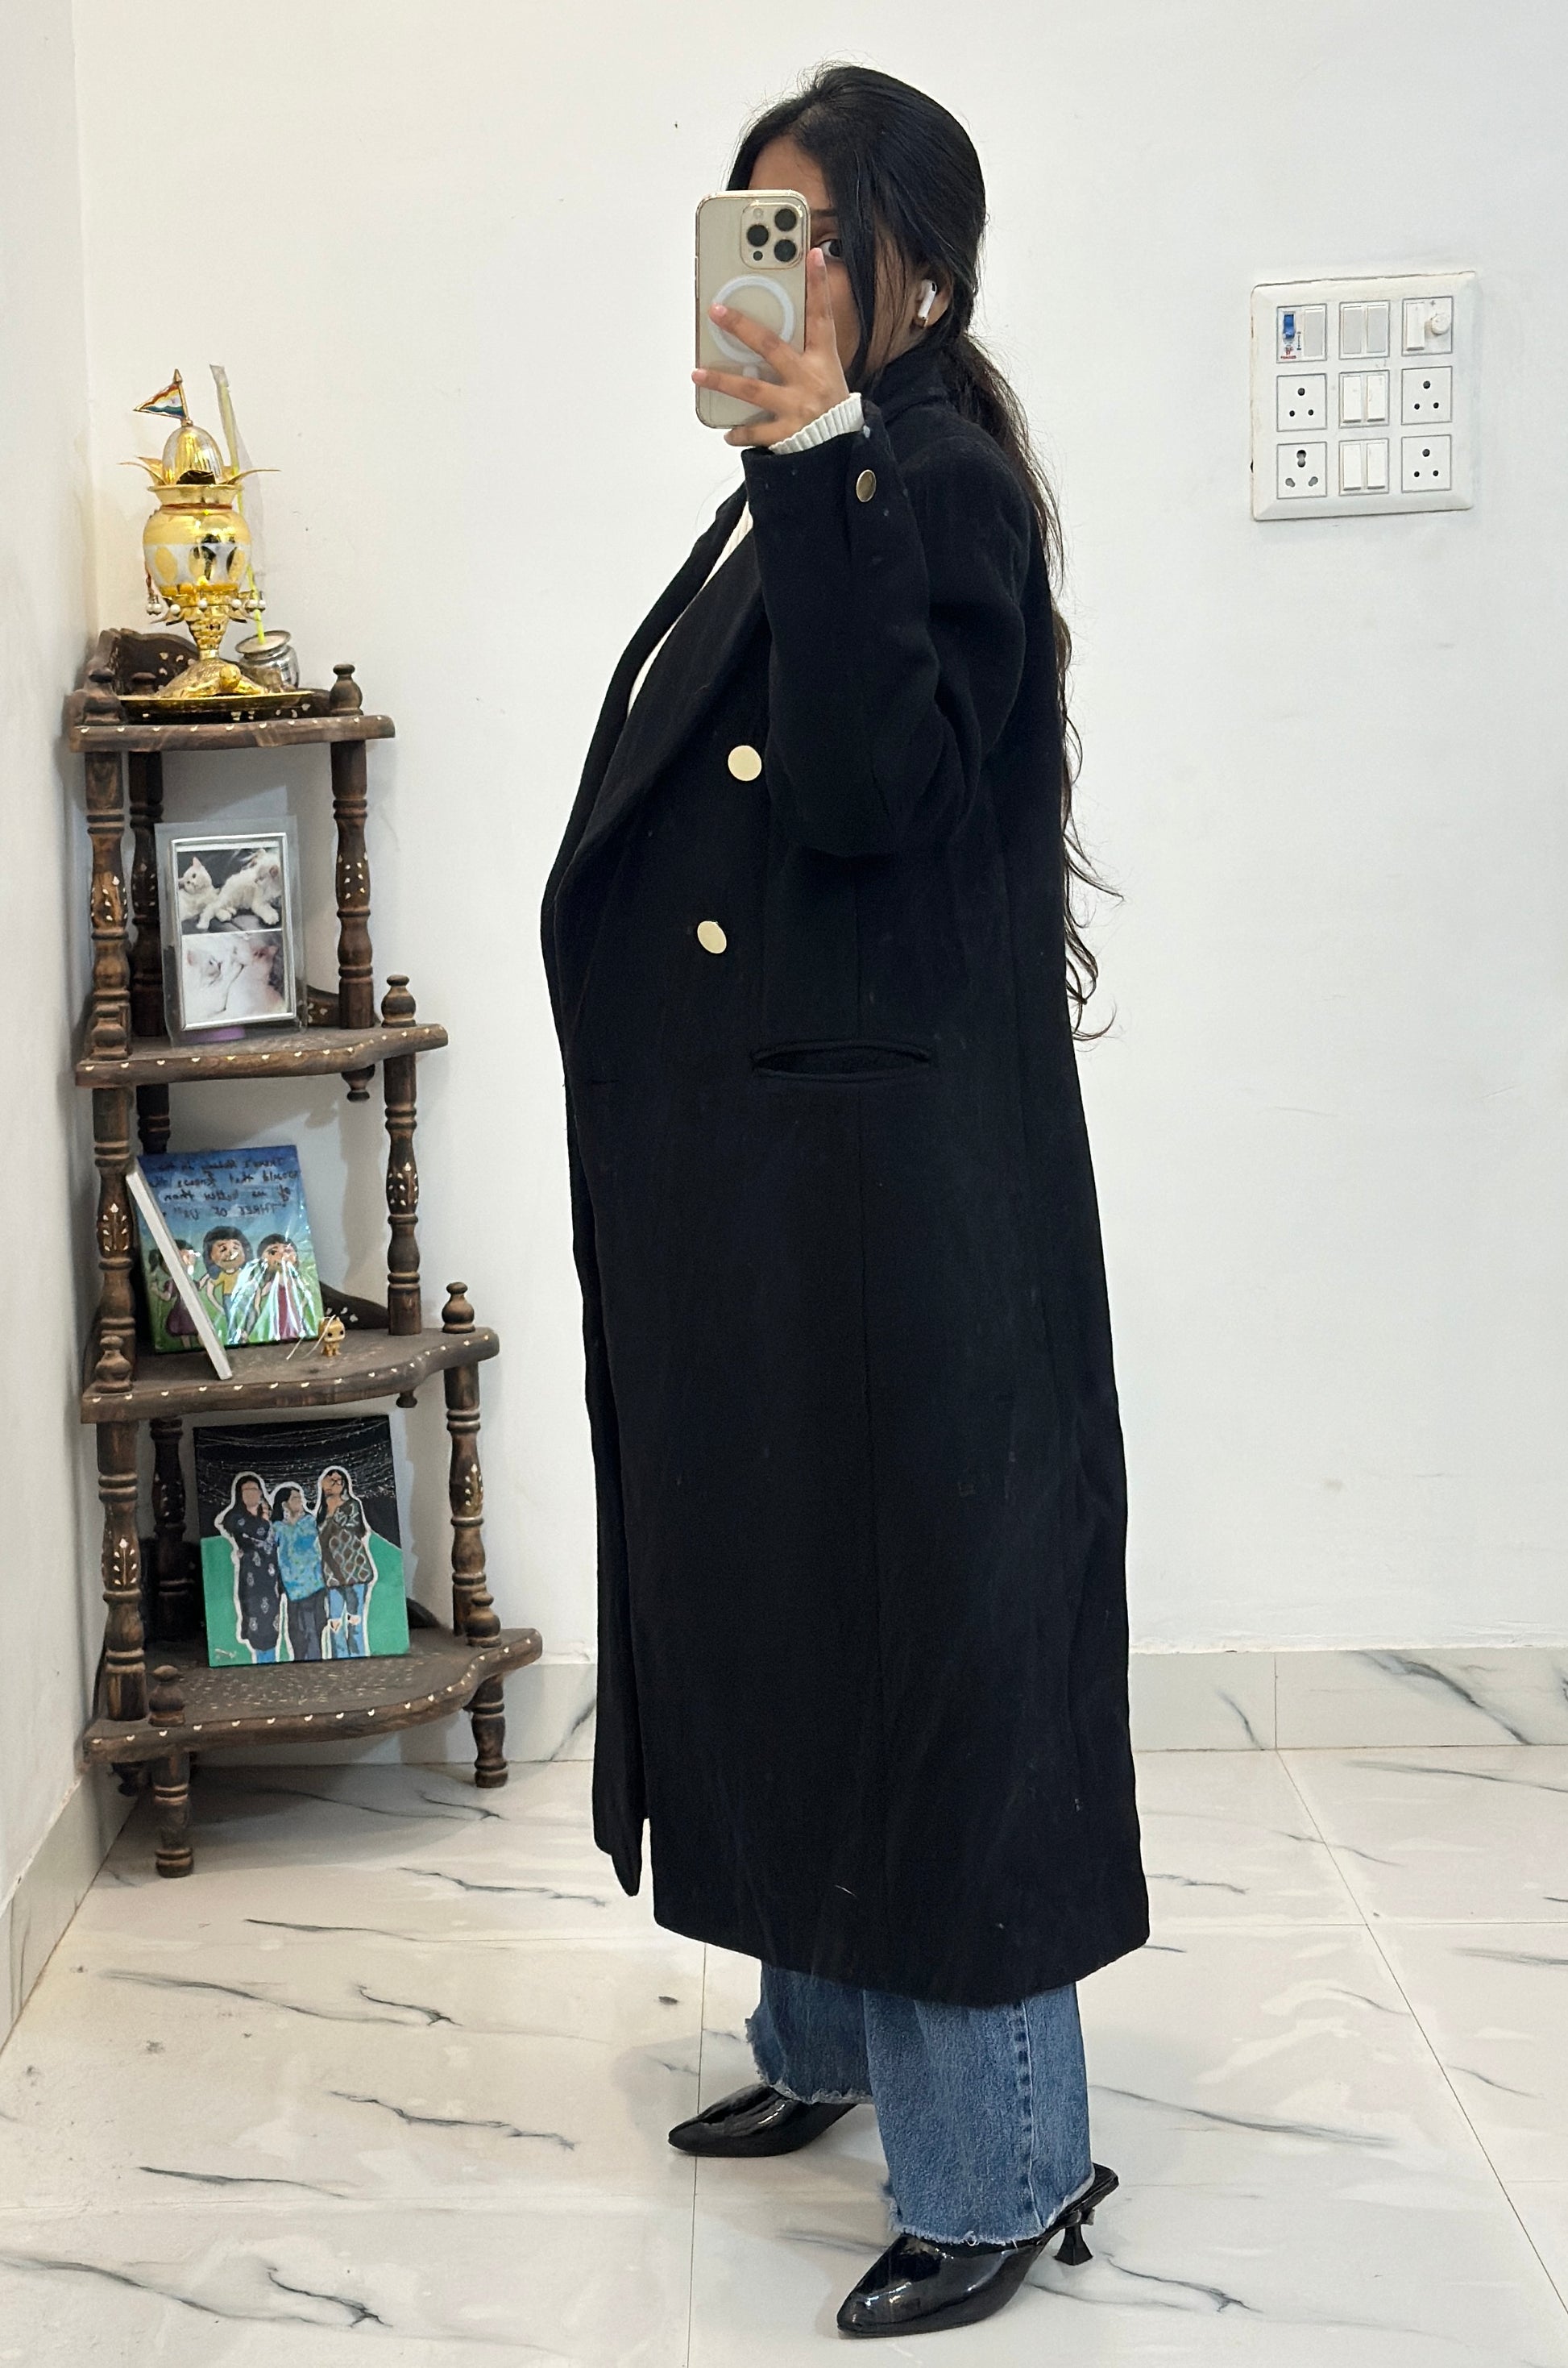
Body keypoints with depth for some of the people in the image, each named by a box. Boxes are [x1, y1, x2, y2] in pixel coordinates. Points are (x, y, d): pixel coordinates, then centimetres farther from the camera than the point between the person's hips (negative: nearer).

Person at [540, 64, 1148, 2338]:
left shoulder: (938, 486, -12)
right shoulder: (797, 503, 16)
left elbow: (873, 790, -26)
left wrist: (824, 464, -27)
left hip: (892, 1172, -10)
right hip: (744, 1172, 10)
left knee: (917, 1617, -4)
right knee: (776, 1594, 18)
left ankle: (1003, 2165, 7)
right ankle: (832, 2035, 34)